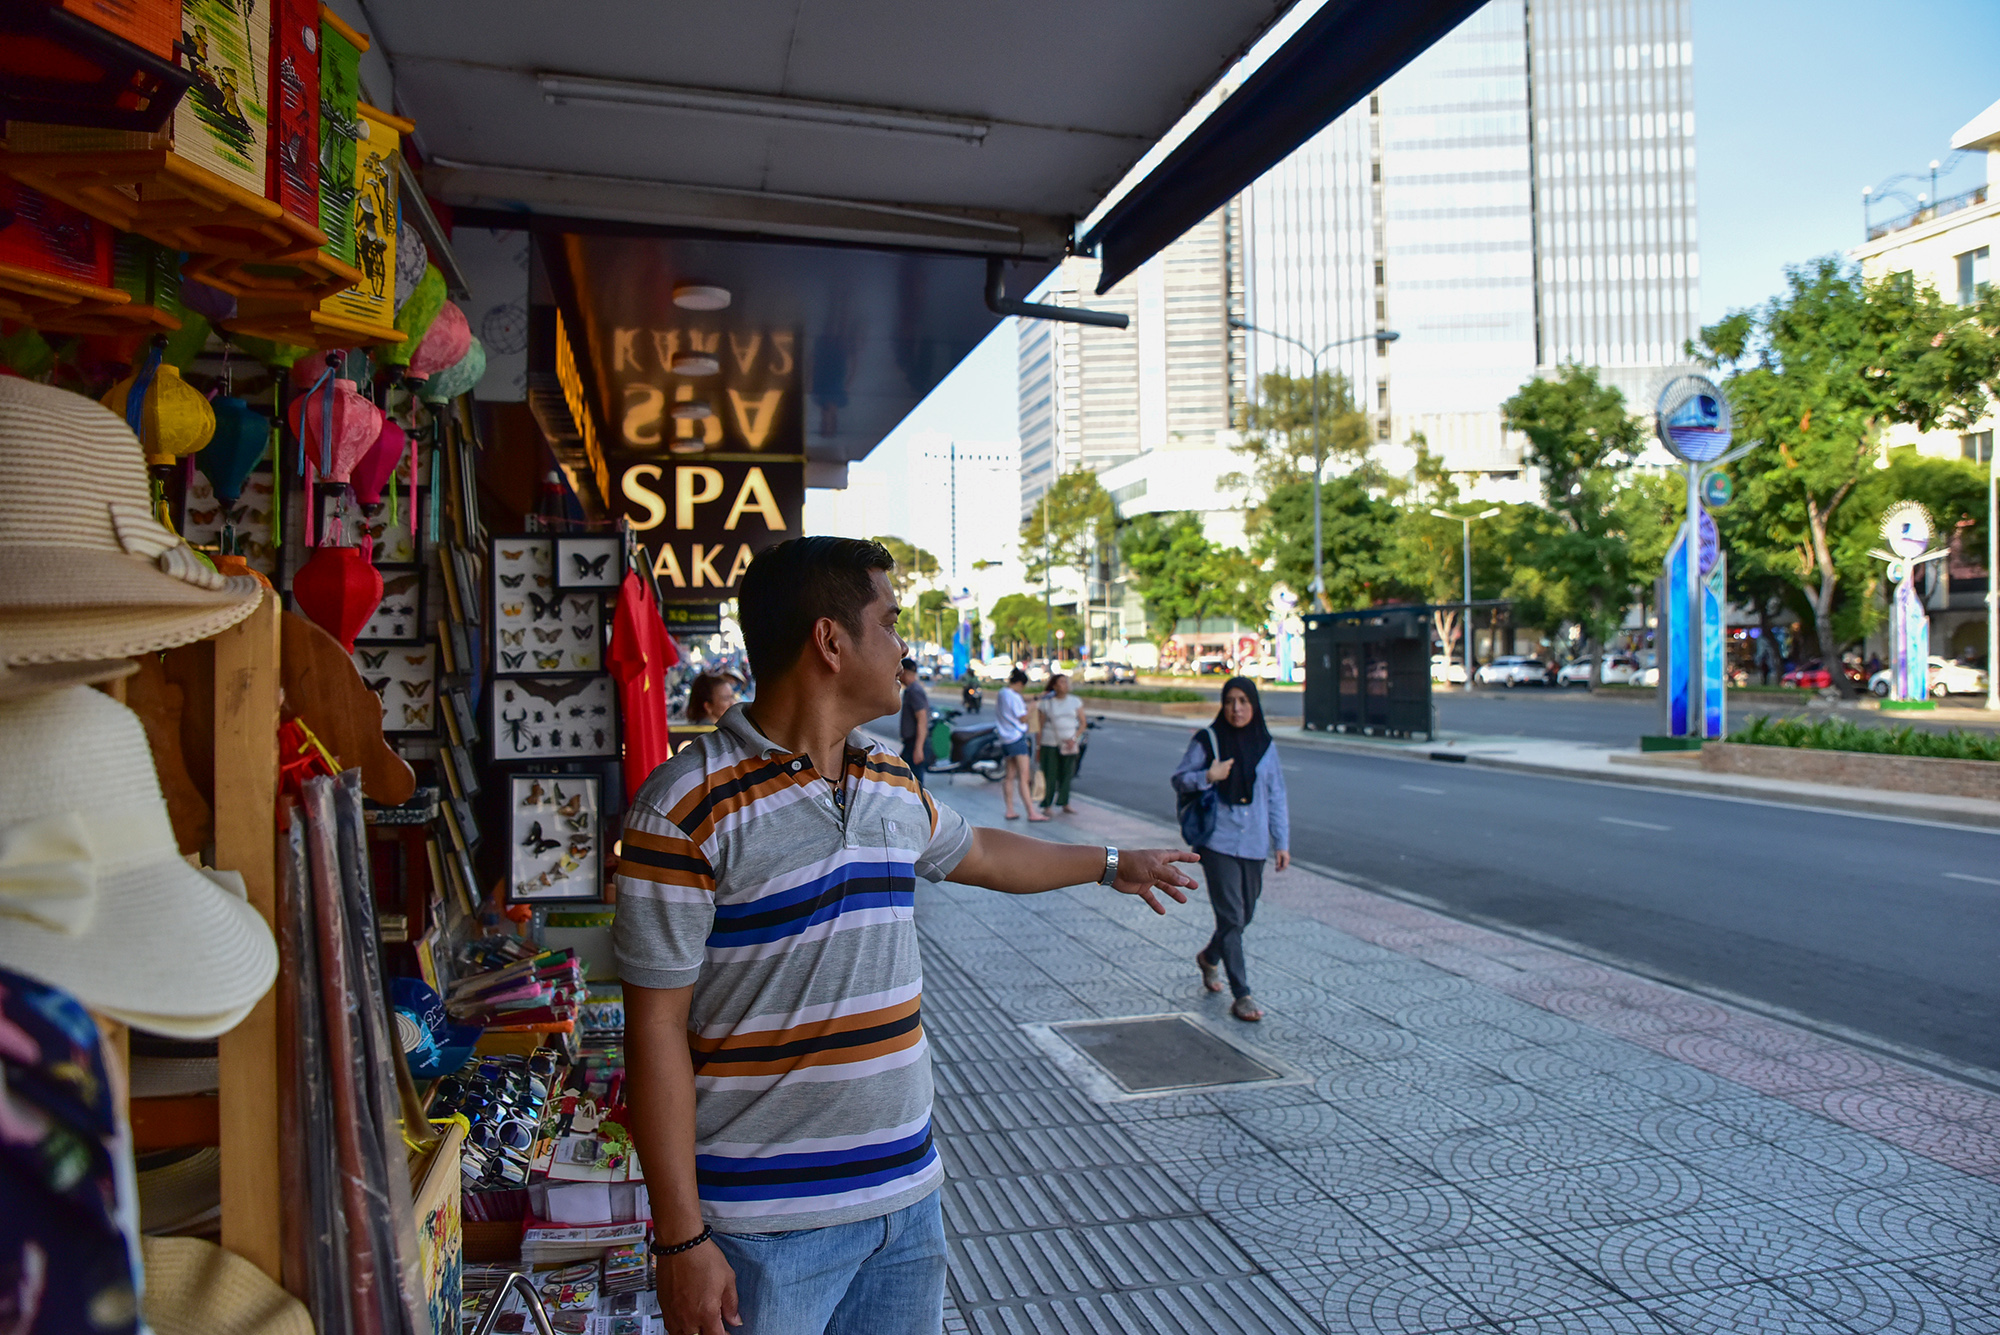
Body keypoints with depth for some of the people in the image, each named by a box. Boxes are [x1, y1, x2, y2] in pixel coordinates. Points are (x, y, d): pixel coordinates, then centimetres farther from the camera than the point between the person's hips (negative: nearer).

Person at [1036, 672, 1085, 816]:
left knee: (1066, 774, 7)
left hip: (1069, 743, 2)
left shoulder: (1075, 701, 6)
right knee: (1049, 774, -4)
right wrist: (1038, 747, 0)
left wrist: (1074, 739, -8)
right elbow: (1040, 726, 4)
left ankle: (1065, 804, 20)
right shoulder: (1047, 703, 2)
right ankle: (1046, 806, 3)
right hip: (1050, 743, -2)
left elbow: (1082, 723, 6)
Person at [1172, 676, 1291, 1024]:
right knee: (1231, 916, -7)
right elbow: (1179, 779, 0)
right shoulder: (1207, 740, -4)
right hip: (1218, 841, -4)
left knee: (1244, 914, 14)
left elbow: (1276, 797, 10)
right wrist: (1208, 777, -19)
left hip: (1253, 843, 4)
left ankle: (1209, 957, 42)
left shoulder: (1265, 745, 7)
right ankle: (1242, 995, 0)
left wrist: (1282, 842, 7)